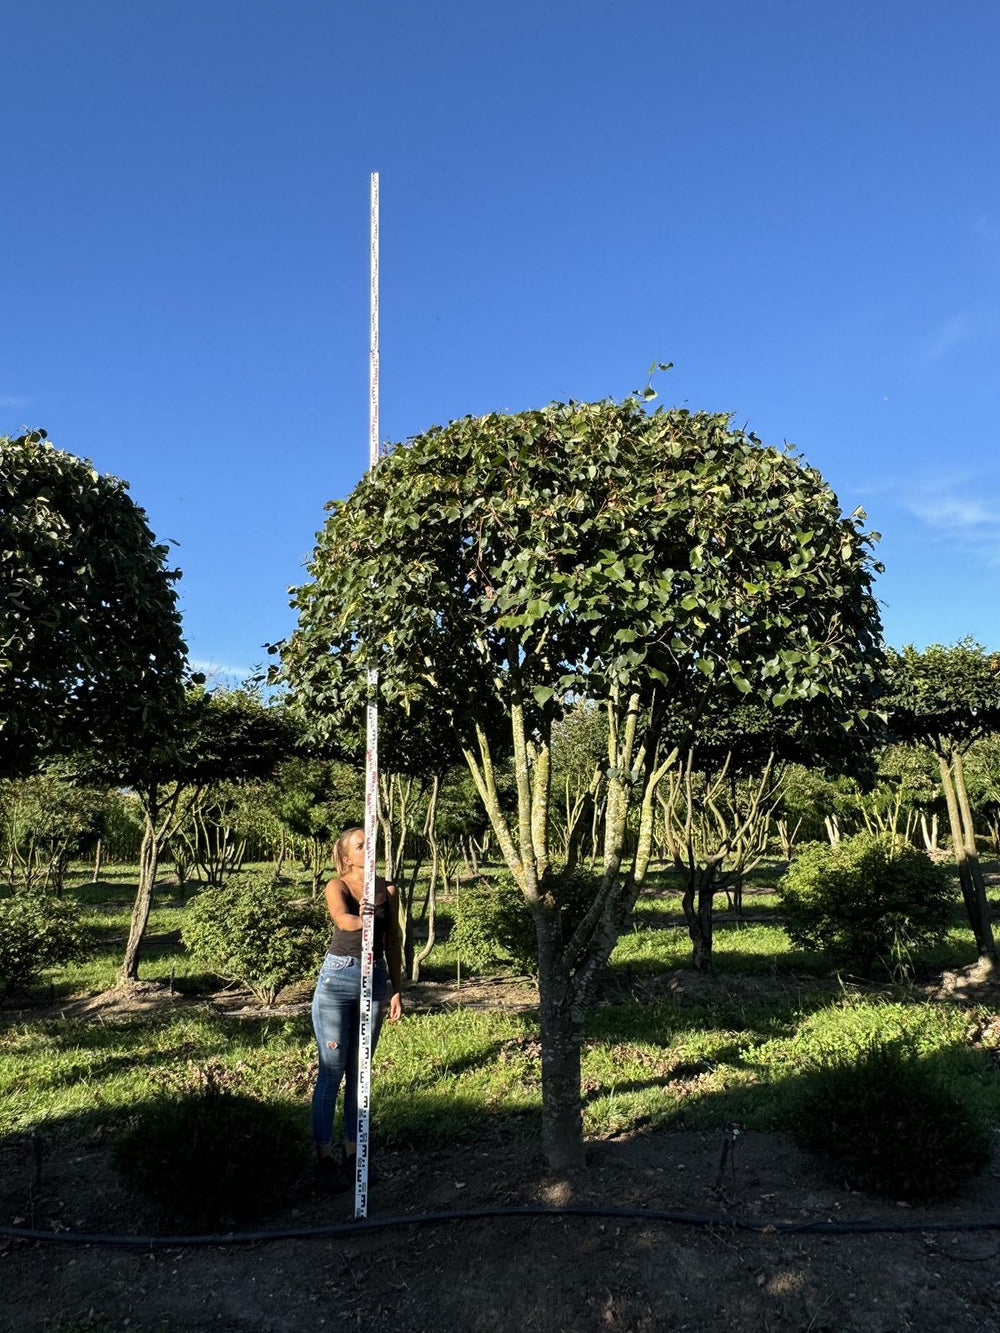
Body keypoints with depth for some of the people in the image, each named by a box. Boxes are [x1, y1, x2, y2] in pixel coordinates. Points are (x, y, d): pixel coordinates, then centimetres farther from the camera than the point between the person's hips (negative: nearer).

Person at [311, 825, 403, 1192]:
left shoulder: (387, 890, 7)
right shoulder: (337, 886, -3)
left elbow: (393, 943, 10)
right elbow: (343, 919, -26)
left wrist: (396, 990, 8)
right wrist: (372, 920, -13)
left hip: (374, 980, 3)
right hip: (337, 979, -3)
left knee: (359, 1073, 10)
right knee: (331, 1071, -1)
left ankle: (352, 1153, 20)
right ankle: (324, 1157, 9)